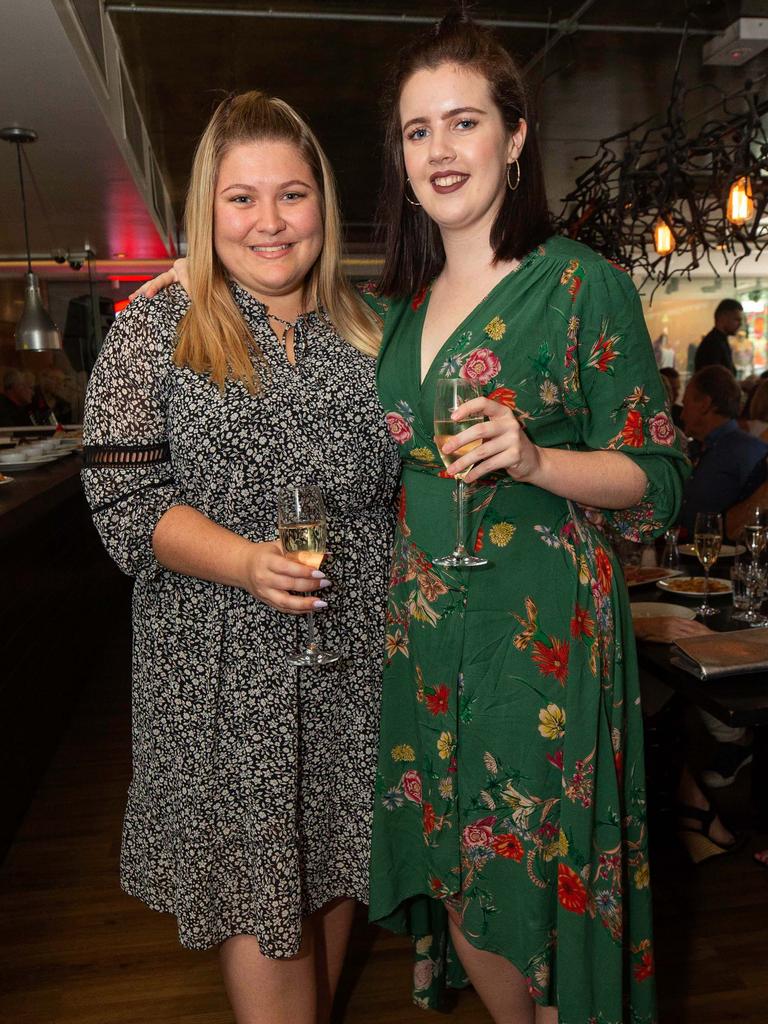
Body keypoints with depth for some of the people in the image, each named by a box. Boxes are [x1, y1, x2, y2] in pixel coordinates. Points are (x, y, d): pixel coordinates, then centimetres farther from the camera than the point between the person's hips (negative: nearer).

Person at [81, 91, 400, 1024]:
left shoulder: (365, 334, 7)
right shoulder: (153, 332, -2)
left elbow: (399, 482, 13)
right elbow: (124, 498, -7)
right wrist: (245, 561, -22)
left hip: (353, 650, 4)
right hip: (225, 666, -3)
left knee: (332, 865, 18)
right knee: (255, 888, 5)